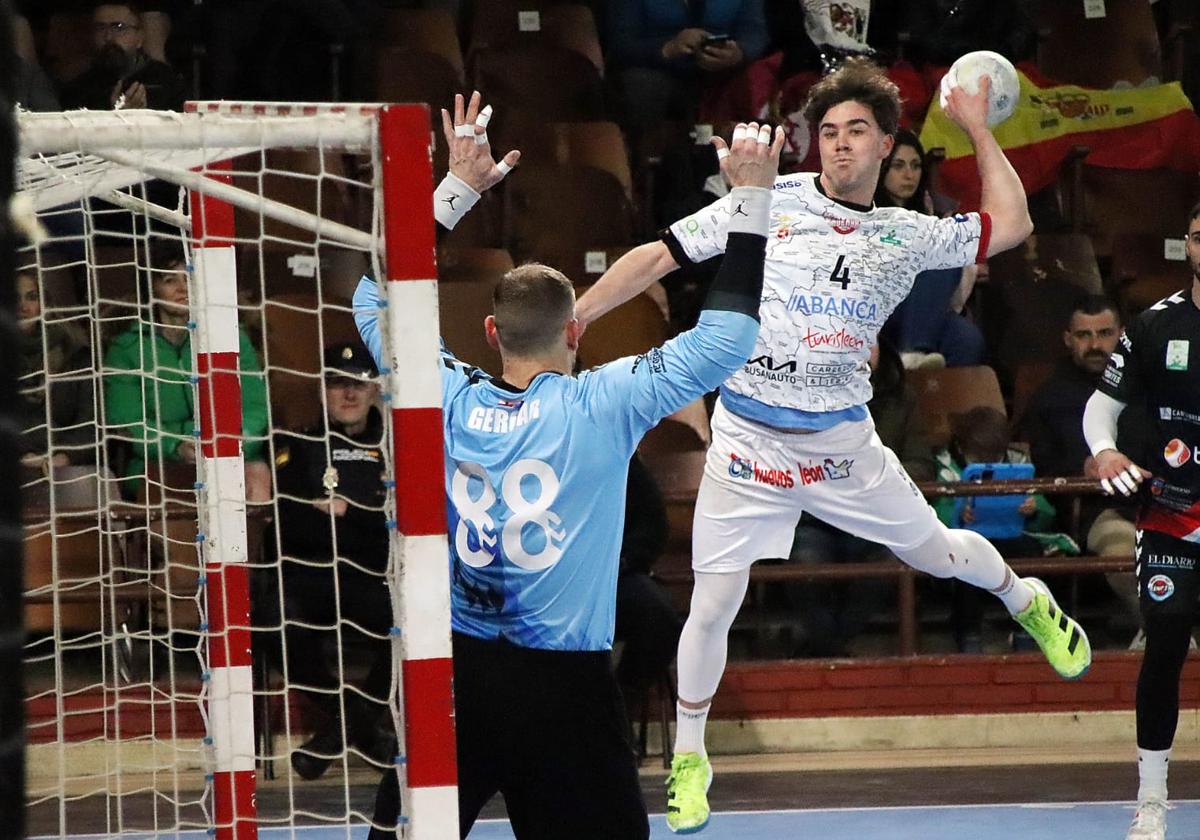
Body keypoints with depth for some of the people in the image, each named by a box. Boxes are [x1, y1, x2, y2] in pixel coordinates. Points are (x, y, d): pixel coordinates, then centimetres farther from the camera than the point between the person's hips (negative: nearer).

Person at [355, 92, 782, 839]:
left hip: (452, 671, 3)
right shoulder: (601, 409, -11)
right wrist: (752, 197, -1)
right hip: (561, 687, -3)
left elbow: (375, 297, 16)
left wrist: (458, 188, 19)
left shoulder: (450, 402, -2)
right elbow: (727, 336, -6)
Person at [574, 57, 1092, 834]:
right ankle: (689, 759, 15)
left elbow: (1011, 224, 11)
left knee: (937, 553, 13)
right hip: (749, 441, -2)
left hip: (843, 441, 2)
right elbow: (656, 257, -4)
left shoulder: (907, 237, 3)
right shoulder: (768, 202, -5)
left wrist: (978, 129, 8)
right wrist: (567, 323, -9)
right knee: (712, 606, -4)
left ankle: (1027, 601, 47)